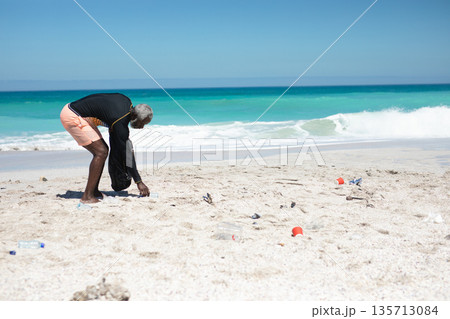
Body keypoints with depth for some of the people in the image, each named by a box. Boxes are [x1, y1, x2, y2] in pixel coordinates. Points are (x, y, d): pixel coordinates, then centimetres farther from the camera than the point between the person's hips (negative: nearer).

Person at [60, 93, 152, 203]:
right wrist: (139, 182, -15)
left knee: (103, 150, 8)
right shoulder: (120, 122, -25)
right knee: (101, 152, -16)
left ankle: (94, 191, 12)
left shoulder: (127, 102, -1)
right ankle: (87, 196, -13)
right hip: (72, 117, -10)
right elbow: (127, 154, -21)